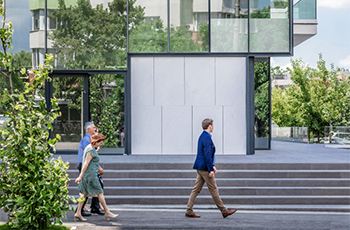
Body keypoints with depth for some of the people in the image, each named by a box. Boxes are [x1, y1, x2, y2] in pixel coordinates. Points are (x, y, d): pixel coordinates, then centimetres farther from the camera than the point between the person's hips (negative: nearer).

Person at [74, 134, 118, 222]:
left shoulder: (89, 147, 14)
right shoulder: (91, 150, -17)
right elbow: (86, 164, -21)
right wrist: (80, 176, -23)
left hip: (87, 175, 10)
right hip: (90, 175, -10)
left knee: (85, 194, 9)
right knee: (100, 193, -1)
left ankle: (78, 213, 7)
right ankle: (107, 212, 6)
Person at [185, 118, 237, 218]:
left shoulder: (202, 136, 15)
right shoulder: (207, 138, -16)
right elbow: (207, 155, -21)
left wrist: (212, 166, 22)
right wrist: (211, 169, -20)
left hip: (200, 168, 10)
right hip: (204, 168, -10)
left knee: (196, 189, 8)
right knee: (213, 189, -1)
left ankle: (189, 211, 7)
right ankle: (224, 211, 7)